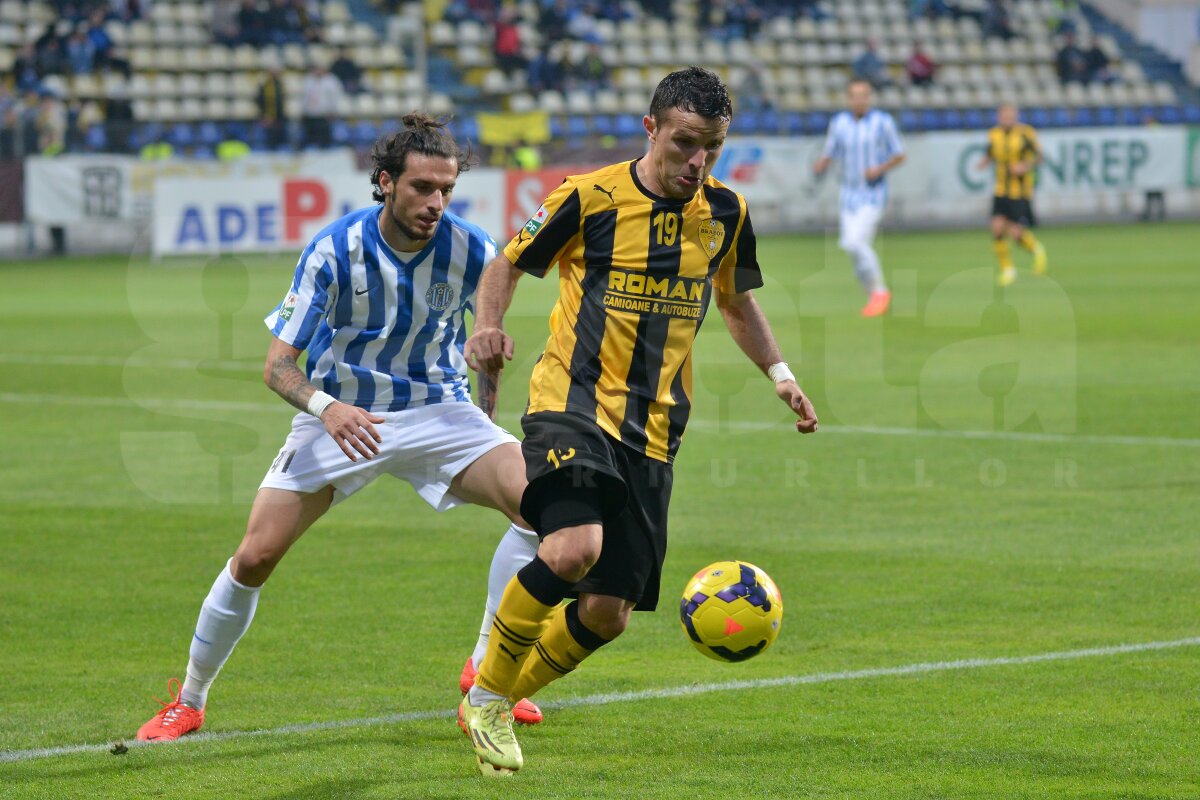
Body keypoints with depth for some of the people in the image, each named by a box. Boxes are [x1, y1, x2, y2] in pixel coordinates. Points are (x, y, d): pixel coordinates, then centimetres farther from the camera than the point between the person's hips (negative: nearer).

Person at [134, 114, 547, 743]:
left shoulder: (471, 250, -13)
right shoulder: (334, 250, -19)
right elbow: (278, 365, -18)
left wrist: (486, 400, 12)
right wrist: (326, 407, -36)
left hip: (438, 410, 2)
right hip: (342, 415, -1)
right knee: (256, 554, -12)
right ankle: (188, 702, 11)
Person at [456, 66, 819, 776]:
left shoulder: (725, 212, 7)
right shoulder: (589, 198, -6)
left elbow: (736, 300, 25)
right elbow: (509, 264, 7)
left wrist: (780, 373, 12)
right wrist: (489, 325, -13)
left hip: (653, 429, 5)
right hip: (573, 400, -5)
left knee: (609, 612, 2)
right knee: (573, 549, -31)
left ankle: (496, 707, 27)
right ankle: (487, 695, -9)